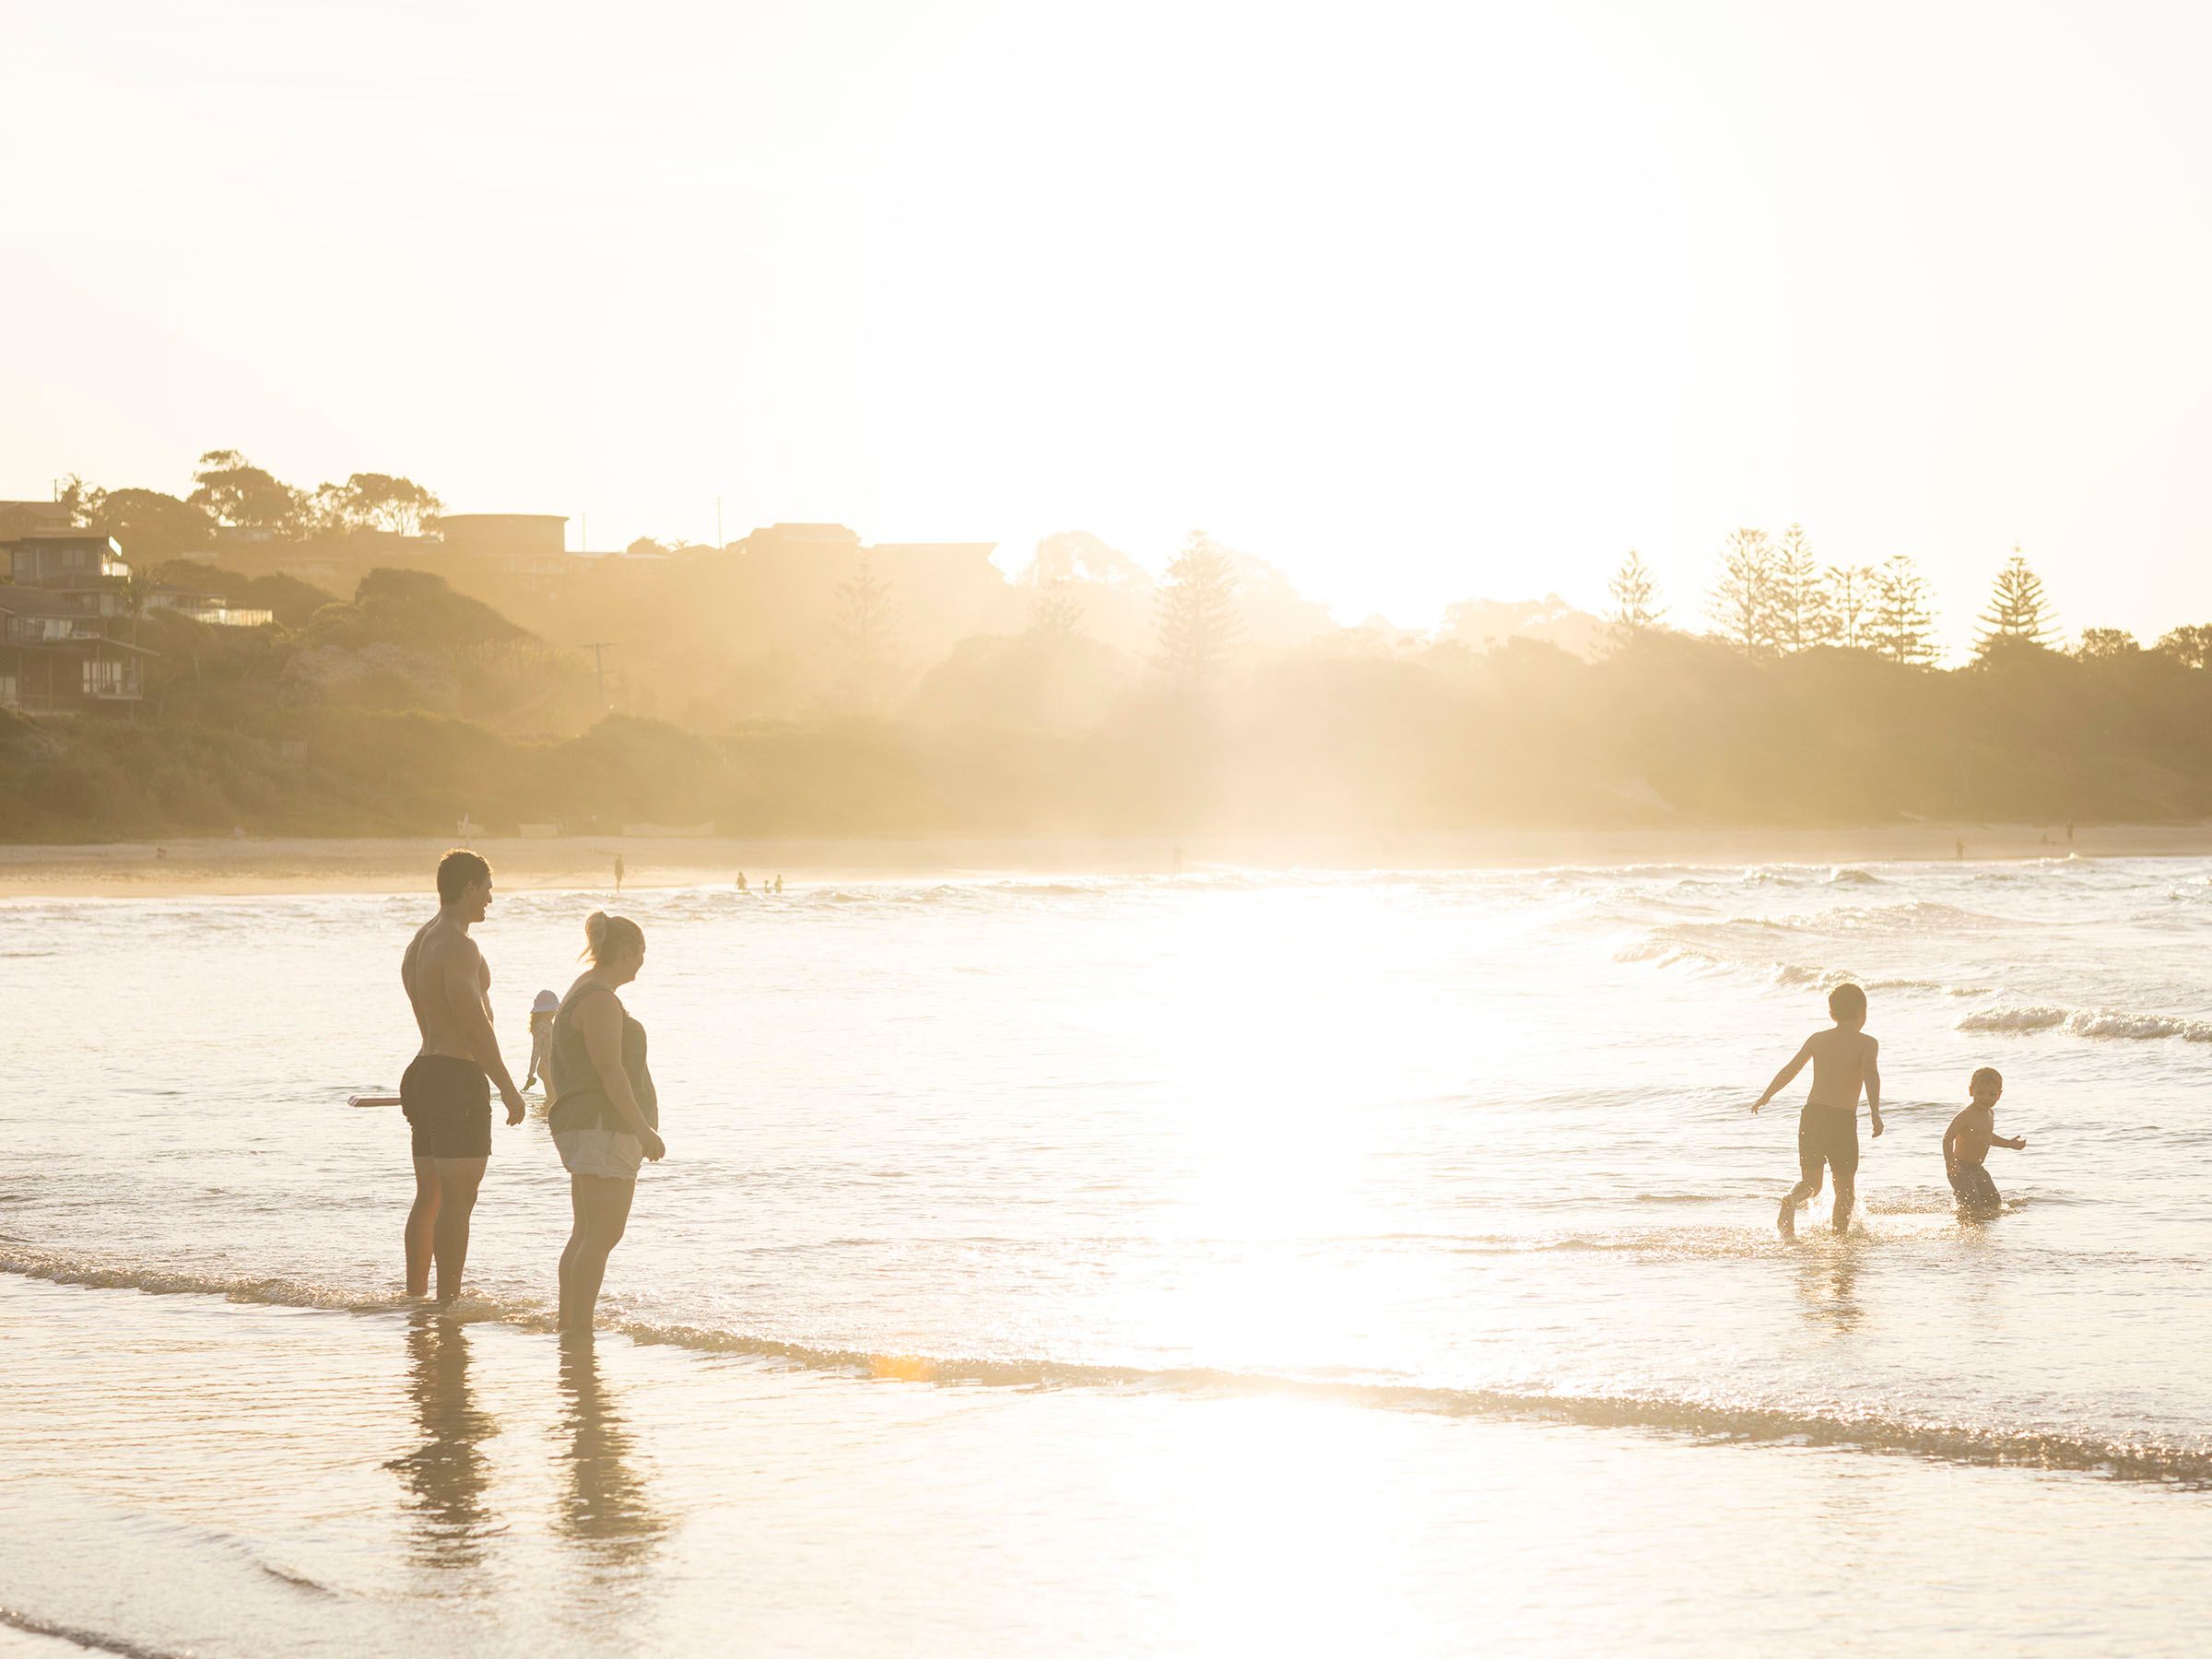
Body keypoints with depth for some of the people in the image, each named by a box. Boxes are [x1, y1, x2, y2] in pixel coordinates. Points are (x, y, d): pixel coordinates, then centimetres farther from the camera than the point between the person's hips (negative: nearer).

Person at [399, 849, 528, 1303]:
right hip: (457, 1078, -10)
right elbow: (474, 1023, -20)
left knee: (429, 1197, 14)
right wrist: (508, 1088, -15)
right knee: (458, 1199, -8)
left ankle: (415, 1298, 18)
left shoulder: (418, 943, 17)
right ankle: (448, 1302, -8)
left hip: (423, 1073, 10)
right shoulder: (457, 945, -15)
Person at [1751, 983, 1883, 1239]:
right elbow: (1870, 1073, -19)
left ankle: (1792, 1200, -24)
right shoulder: (1866, 1043, -1)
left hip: (1811, 1114, 3)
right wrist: (1875, 1113, -28)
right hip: (1843, 1120, -3)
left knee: (1811, 1181, 8)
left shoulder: (1817, 1039, 9)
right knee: (1845, 1186, 12)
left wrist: (1765, 1098, 24)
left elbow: (1790, 1070, 11)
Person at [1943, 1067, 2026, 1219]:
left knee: (1995, 1205, 12)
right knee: (1972, 1208, -15)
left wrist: (2010, 1144, 31)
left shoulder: (1990, 1114, 7)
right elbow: (1948, 1137, -25)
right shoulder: (1967, 1116, -21)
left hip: (1977, 1169, 9)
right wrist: (1950, 1163, -35)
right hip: (1961, 1169, -9)